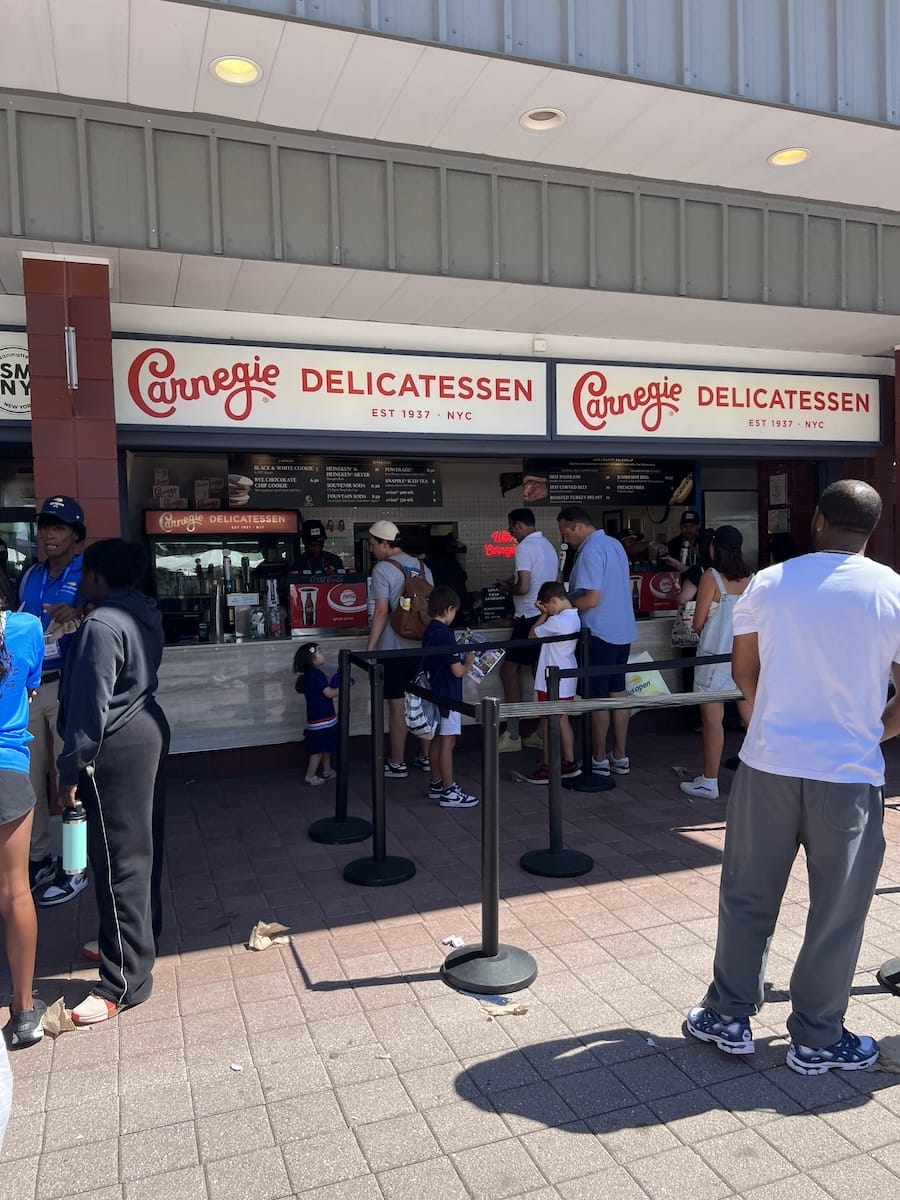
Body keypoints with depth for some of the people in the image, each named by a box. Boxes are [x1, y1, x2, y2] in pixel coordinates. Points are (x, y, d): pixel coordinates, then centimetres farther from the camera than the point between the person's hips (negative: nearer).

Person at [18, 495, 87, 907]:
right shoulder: (30, 576, 14)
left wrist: (77, 615, -35)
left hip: (68, 687, -6)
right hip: (28, 686, 6)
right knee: (29, 777, 12)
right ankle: (38, 859, 27)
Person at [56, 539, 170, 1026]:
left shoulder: (102, 625, -19)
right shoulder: (145, 614, 8)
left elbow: (90, 704, -20)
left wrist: (71, 768, -13)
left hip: (118, 748, -10)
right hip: (147, 730, 10)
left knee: (119, 859, -4)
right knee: (142, 847, 19)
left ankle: (125, 981, 4)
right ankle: (139, 939, 35)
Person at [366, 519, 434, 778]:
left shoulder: (382, 569, -10)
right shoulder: (422, 567, 9)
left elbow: (382, 612, -16)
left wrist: (370, 647, -13)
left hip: (394, 648, -6)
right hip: (423, 645, 6)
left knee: (397, 706, 2)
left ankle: (397, 764, 9)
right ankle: (425, 757, 22)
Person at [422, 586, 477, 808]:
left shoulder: (428, 633, 7)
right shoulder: (445, 635, -20)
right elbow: (458, 671, -19)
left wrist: (461, 658, 14)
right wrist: (468, 662, -1)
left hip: (434, 694, 9)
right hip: (448, 696, -9)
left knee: (436, 740, 15)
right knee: (447, 742, -4)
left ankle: (437, 784, 25)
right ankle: (449, 792, 2)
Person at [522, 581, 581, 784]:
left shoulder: (557, 621, -24)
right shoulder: (574, 618, 6)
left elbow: (532, 635, -12)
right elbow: (547, 630, 16)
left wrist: (543, 614, -4)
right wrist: (546, 614, 4)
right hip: (566, 680, 9)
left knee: (549, 723, 2)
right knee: (562, 720, 17)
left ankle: (547, 768, 11)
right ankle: (569, 763, 23)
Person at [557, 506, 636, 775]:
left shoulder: (590, 552, -17)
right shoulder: (614, 544, 11)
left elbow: (591, 599, -23)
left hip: (599, 632, -9)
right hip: (622, 630, 9)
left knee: (598, 697, 1)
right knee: (617, 692, 13)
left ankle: (599, 761, 10)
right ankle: (620, 758, 20)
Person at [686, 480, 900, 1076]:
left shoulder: (769, 582, 0)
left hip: (768, 764, 2)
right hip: (848, 775, -1)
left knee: (748, 897, 15)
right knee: (837, 913, 14)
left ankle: (729, 1017, 28)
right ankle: (817, 1039, 28)